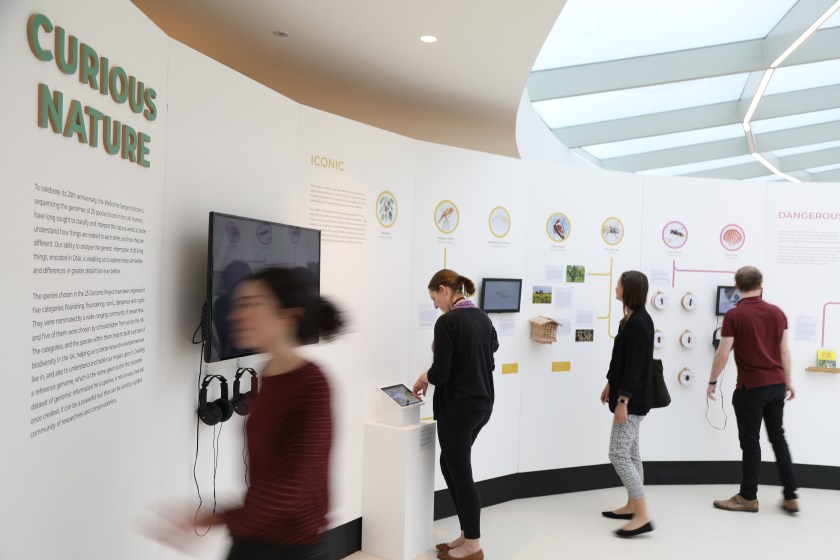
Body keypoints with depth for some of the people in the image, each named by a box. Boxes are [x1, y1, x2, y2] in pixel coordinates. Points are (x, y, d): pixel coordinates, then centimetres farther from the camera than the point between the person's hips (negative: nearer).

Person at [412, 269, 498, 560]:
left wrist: (423, 378, 1)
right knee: (451, 465, 20)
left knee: (460, 473, 5)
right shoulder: (483, 318, 9)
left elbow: (440, 372, -21)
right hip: (482, 403, 9)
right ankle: (467, 534, 27)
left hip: (458, 408, -9)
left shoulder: (447, 322, -17)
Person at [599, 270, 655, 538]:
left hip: (633, 399, -11)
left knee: (619, 454, -10)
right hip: (628, 395, 11)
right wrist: (610, 385, 23)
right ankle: (632, 506, 27)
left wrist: (623, 401, -22)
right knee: (630, 451, 16)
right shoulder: (632, 319, 10)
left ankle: (643, 516, -5)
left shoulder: (639, 323, -20)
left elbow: (635, 365, -23)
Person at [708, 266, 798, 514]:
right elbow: (784, 351, 7)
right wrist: (788, 381, 18)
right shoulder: (777, 313, 2)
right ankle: (790, 496, 19)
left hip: (750, 387, -5)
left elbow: (722, 355, -12)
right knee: (778, 437, 16)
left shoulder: (733, 315, -13)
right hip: (776, 384, 6)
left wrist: (712, 381, 1)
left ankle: (748, 498, 15)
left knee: (750, 442, 4)